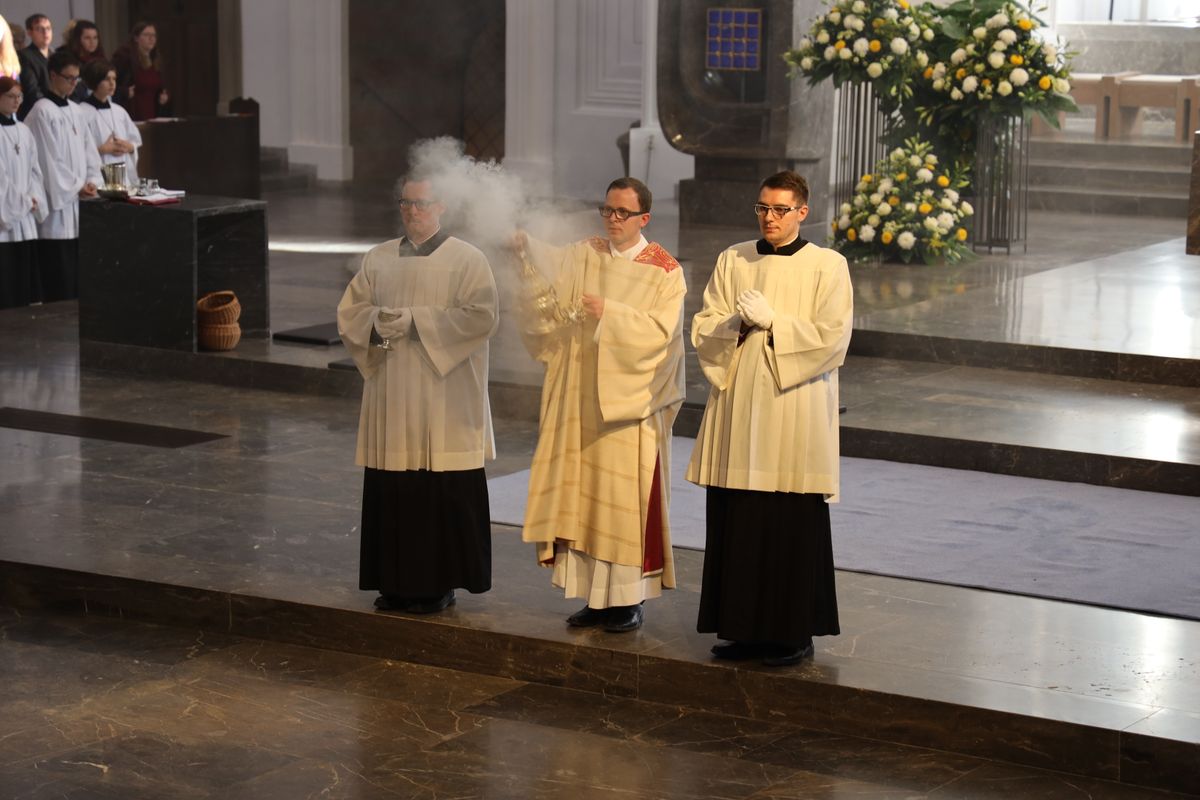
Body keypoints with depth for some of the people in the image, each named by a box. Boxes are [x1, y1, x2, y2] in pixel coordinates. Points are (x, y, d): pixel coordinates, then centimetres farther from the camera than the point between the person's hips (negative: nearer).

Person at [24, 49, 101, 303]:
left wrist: (92, 181, -1)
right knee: (60, 285, -7)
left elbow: (87, 151, 15)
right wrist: (76, 188, -9)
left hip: (78, 206, 8)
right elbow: (49, 159, -13)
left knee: (78, 280, 7)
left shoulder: (75, 111, 13)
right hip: (57, 206, -7)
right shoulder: (43, 112, -10)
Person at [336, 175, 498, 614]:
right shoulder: (378, 259, 13)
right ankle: (396, 581, 13)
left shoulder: (466, 260, 0)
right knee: (392, 491, 4)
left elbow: (481, 314, -13)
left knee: (443, 493, -2)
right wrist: (380, 323, -12)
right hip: (391, 399, 4)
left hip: (445, 402, -4)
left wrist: (415, 321, -15)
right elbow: (349, 312, 10)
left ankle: (440, 582, 7)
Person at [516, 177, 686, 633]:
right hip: (582, 401, 4)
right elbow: (551, 268, -10)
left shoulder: (664, 271, -2)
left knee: (626, 497, -2)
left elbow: (660, 331, -12)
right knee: (584, 494, 6)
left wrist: (610, 314, -23)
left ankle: (631, 598, 6)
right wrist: (526, 250, -29)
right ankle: (597, 595, 14)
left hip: (630, 404, -4)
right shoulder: (583, 256, 9)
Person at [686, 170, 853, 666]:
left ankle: (795, 633, 9)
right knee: (736, 524, 5)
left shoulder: (827, 266, -1)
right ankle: (743, 628, 15)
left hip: (795, 415, -4)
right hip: (737, 409, 4)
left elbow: (832, 340, -9)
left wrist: (772, 320, -13)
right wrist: (736, 323, -11)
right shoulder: (733, 261, 11)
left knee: (794, 528, -1)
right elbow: (702, 329, 8)